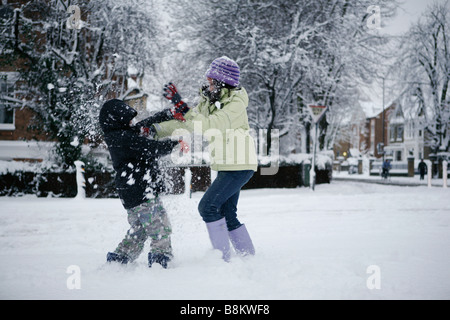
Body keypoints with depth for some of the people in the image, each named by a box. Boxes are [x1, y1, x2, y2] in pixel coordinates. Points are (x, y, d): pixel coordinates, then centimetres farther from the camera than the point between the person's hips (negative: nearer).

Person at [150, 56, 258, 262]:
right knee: (227, 216, 12)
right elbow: (185, 123, 11)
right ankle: (248, 257, 23)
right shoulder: (208, 100, 6)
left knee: (208, 206, -13)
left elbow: (209, 126, -32)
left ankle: (222, 257, -4)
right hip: (226, 166, 9)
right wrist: (155, 131, 0)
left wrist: (179, 104, -34)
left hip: (239, 166, -9)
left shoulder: (236, 104, -20)